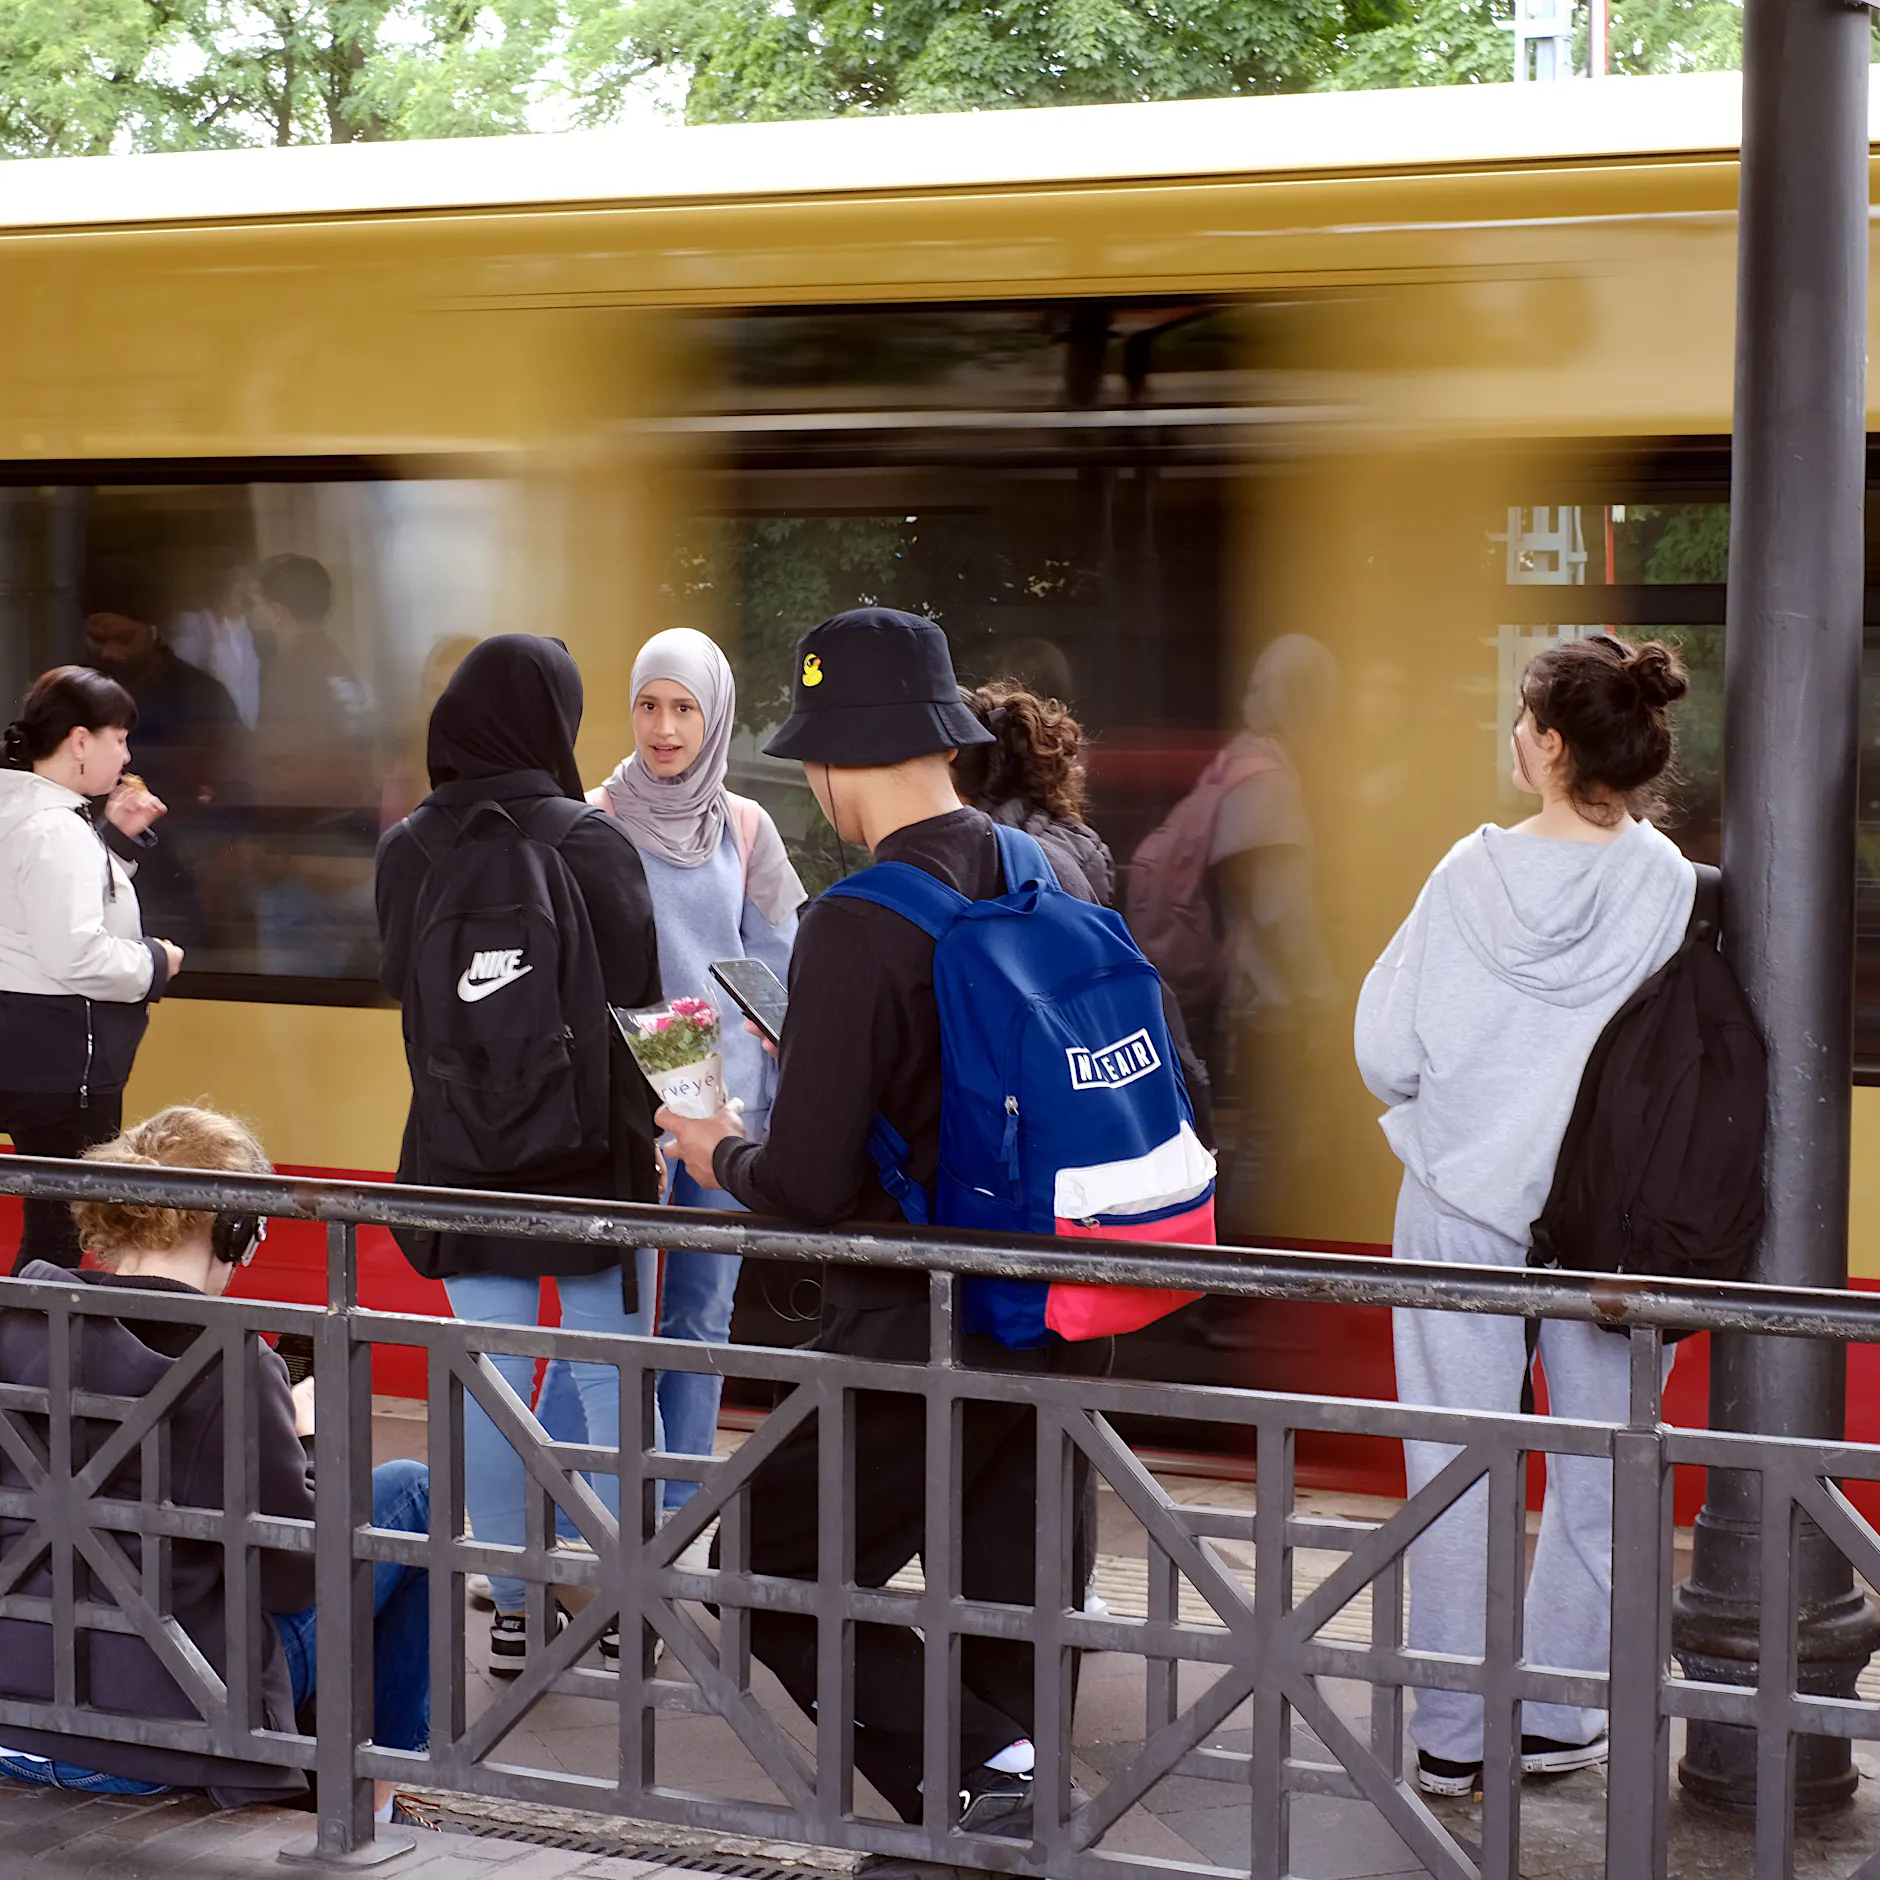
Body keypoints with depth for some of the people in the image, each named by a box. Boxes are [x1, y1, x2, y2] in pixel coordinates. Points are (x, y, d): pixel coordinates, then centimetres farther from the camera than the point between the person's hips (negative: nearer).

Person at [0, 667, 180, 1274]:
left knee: (55, 1226, 17)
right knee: (61, 1231, -3)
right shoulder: (57, 831, -19)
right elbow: (74, 955, -27)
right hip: (59, 1060, -10)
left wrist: (114, 834, 15)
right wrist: (156, 963, -11)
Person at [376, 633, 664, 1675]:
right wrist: (638, 1118, 1)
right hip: (587, 1148, -3)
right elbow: (638, 992, -11)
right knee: (609, 1376, 7)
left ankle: (511, 1607, 13)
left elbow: (397, 981, 10)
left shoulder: (405, 848, -2)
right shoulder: (590, 841, -13)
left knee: (491, 1376, 8)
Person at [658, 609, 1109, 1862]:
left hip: (922, 1328, -7)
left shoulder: (857, 926, -19)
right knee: (1010, 1598, 16)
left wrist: (722, 1156, 4)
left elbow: (809, 1184, -21)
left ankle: (979, 1770, -6)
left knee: (774, 1572, 6)